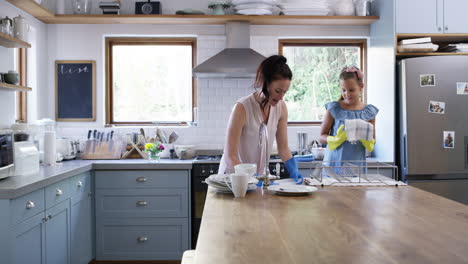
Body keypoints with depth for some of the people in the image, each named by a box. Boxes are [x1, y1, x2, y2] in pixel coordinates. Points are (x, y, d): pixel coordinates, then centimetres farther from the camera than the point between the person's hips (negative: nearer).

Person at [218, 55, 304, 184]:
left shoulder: (281, 108, -4)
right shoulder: (242, 108, -20)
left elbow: (283, 148, 4)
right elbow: (230, 156, -20)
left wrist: (294, 170, -12)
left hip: (259, 176, 4)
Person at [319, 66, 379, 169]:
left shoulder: (369, 112, 3)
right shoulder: (334, 109, -3)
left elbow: (372, 142, 8)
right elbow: (322, 137, -1)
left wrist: (367, 140, -14)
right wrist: (336, 139, -19)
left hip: (357, 165, 2)